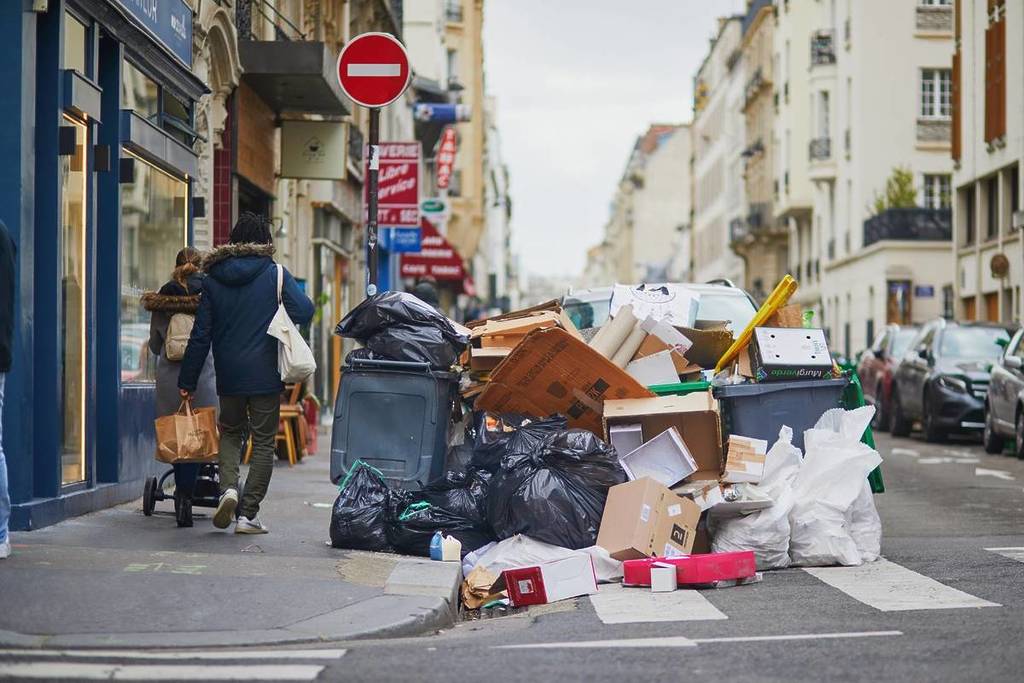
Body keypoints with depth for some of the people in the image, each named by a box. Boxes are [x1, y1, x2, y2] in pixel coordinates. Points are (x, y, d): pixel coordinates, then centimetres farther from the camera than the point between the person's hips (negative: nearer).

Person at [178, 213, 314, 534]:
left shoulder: (213, 279, 4)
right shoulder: (276, 274, -4)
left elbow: (200, 334, 3)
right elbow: (304, 311, -15)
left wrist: (187, 380, 7)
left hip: (228, 375, 3)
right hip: (266, 374, -2)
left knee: (230, 432, 22)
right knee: (263, 443, 6)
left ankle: (228, 488, -3)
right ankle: (248, 514, 3)